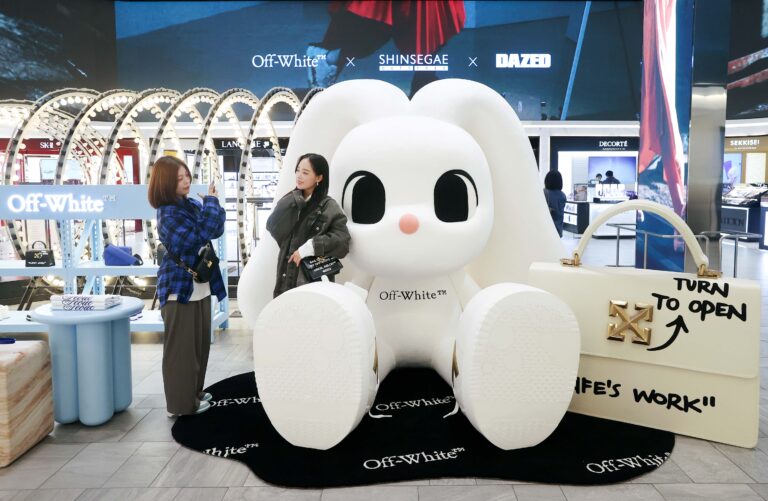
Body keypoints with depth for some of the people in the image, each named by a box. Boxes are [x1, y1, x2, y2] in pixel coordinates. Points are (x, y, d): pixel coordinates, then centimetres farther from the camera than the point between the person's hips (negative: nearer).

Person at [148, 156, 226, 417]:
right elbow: (200, 236, -26)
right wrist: (211, 202, -17)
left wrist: (211, 204, -13)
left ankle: (194, 392, 32)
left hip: (200, 286, 8)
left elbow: (216, 229, 4)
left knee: (200, 343, 17)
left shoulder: (192, 205, 7)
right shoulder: (168, 214, -17)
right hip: (179, 289, -8)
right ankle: (181, 403, 12)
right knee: (181, 348, 1)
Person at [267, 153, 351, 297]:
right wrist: (293, 203, -11)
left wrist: (310, 247, -19)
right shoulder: (290, 202, 11)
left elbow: (342, 240, -13)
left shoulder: (329, 207, -4)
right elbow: (273, 228, -2)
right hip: (287, 278, 5)